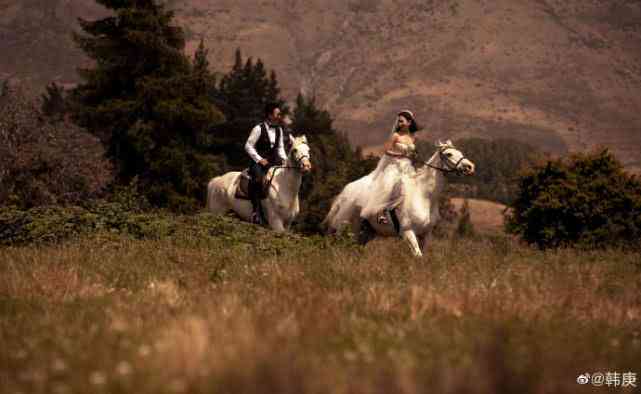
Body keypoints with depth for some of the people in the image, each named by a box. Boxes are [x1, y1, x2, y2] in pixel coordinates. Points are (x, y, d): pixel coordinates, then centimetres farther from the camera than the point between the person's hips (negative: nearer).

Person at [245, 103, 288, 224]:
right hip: (258, 161, -6)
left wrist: (284, 159, -1)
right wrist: (259, 159, -15)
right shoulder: (259, 128, -8)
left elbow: (280, 148, 18)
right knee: (258, 179, -33)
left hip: (273, 162, 6)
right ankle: (256, 211, -29)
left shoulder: (279, 130, 11)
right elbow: (248, 146, -8)